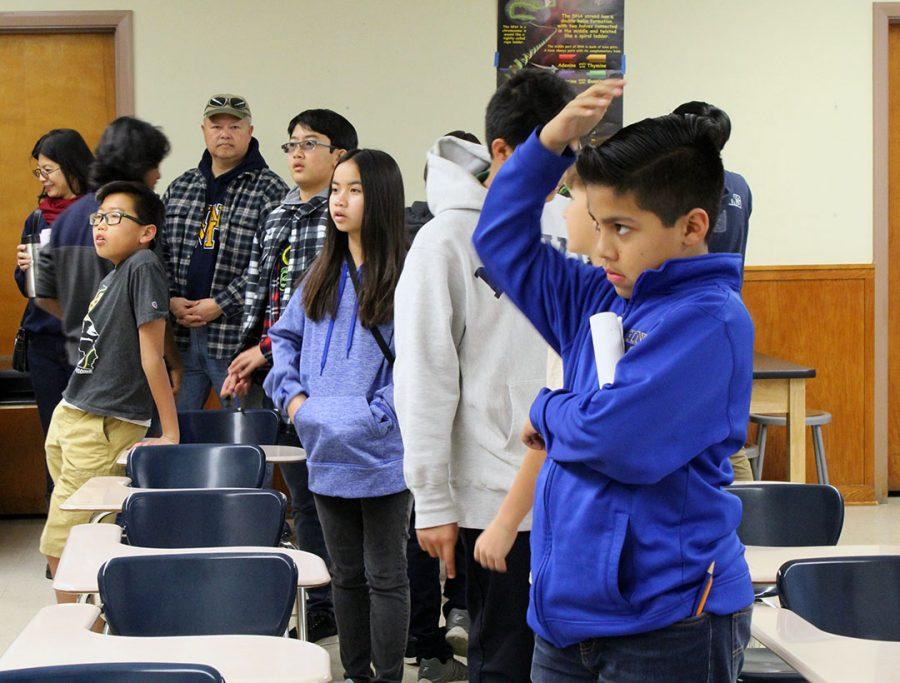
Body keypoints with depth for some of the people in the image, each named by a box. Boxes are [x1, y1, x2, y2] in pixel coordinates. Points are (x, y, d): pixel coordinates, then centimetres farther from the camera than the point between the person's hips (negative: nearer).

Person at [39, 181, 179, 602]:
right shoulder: (110, 278, 13)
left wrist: (170, 435, -15)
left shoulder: (143, 266, -12)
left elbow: (152, 356, -16)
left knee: (61, 550, -6)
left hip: (103, 428, -9)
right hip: (68, 418, 9)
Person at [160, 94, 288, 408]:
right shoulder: (180, 187, 15)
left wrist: (220, 305, -15)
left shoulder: (270, 191, -4)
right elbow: (157, 249, 15)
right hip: (180, 335, 5)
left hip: (236, 336, -5)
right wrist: (170, 299, -1)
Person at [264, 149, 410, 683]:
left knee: (385, 576, 4)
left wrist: (377, 418, -20)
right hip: (327, 453, 7)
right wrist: (291, 395, 3)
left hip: (382, 455, -6)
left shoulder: (404, 276, -11)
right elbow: (285, 337, 19)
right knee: (346, 574, 16)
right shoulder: (323, 276, 11)